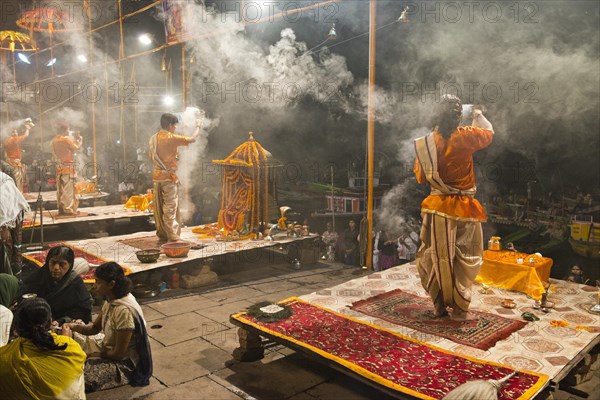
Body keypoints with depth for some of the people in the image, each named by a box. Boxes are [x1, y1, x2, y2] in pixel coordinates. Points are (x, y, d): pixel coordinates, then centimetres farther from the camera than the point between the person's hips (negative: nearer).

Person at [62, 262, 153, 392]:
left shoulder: (124, 310, -31)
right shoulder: (111, 300, -2)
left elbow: (118, 354, -23)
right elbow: (95, 328, 11)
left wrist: (93, 354, -7)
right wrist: (74, 326, -8)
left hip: (125, 363, -9)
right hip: (110, 351, 9)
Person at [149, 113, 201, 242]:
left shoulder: (153, 138, 9)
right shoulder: (172, 138, -12)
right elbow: (192, 139, -10)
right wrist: (198, 126, 7)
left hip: (157, 176, 7)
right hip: (169, 176, -7)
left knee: (159, 208, 11)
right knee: (170, 208, -5)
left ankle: (162, 234, 19)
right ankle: (173, 237, -3)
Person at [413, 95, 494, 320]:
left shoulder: (425, 143, -5)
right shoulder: (465, 137, -12)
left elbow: (420, 177, 5)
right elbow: (489, 132, 11)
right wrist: (478, 115, 29)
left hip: (436, 208, 3)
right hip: (462, 209, -3)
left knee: (434, 257, 14)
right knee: (463, 259, 10)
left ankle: (439, 304, 24)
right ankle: (459, 307, 17)